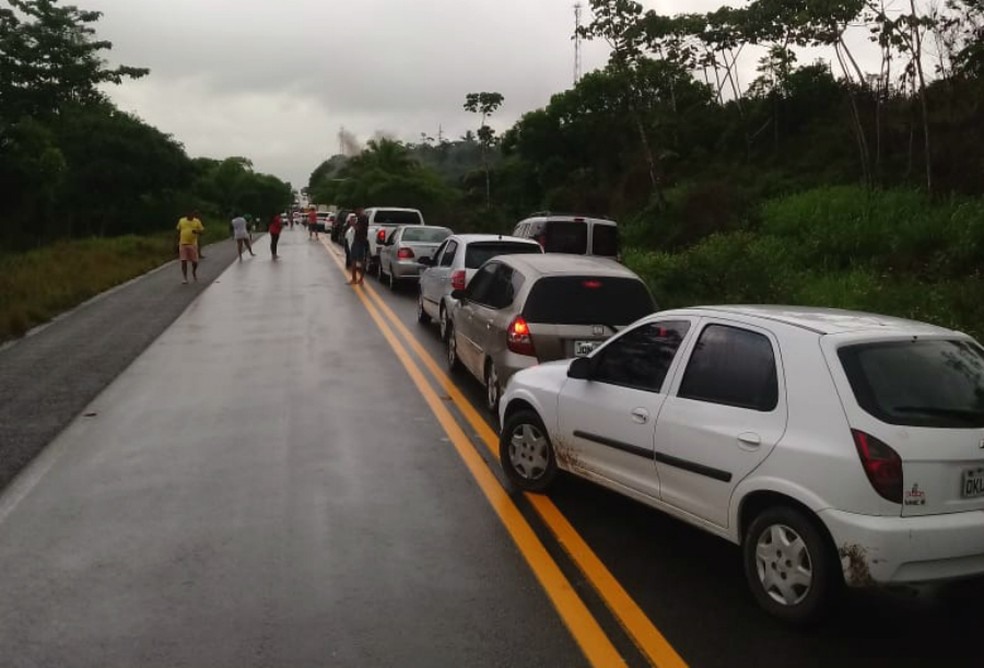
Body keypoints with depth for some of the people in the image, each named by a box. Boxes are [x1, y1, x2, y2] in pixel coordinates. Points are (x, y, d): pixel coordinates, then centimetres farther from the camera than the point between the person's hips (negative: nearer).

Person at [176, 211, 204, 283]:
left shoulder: (197, 221, 0)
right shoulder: (181, 221, 5)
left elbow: (201, 231, 0)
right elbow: (178, 231, 12)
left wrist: (196, 231, -24)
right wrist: (178, 242, 10)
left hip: (193, 244, 0)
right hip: (183, 244, 1)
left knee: (195, 261, 4)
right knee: (183, 261, -4)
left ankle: (194, 272, 36)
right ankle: (185, 278, 3)